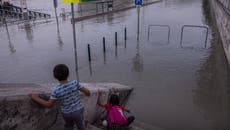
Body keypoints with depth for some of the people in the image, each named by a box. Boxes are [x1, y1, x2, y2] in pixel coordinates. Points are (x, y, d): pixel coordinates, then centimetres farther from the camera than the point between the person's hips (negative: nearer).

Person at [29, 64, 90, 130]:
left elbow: (49, 105, -16)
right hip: (78, 111, 0)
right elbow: (87, 91, -15)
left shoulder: (56, 90, -23)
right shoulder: (74, 83, -22)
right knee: (80, 125, 28)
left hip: (67, 113, 0)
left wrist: (36, 98, -5)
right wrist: (87, 93, 9)